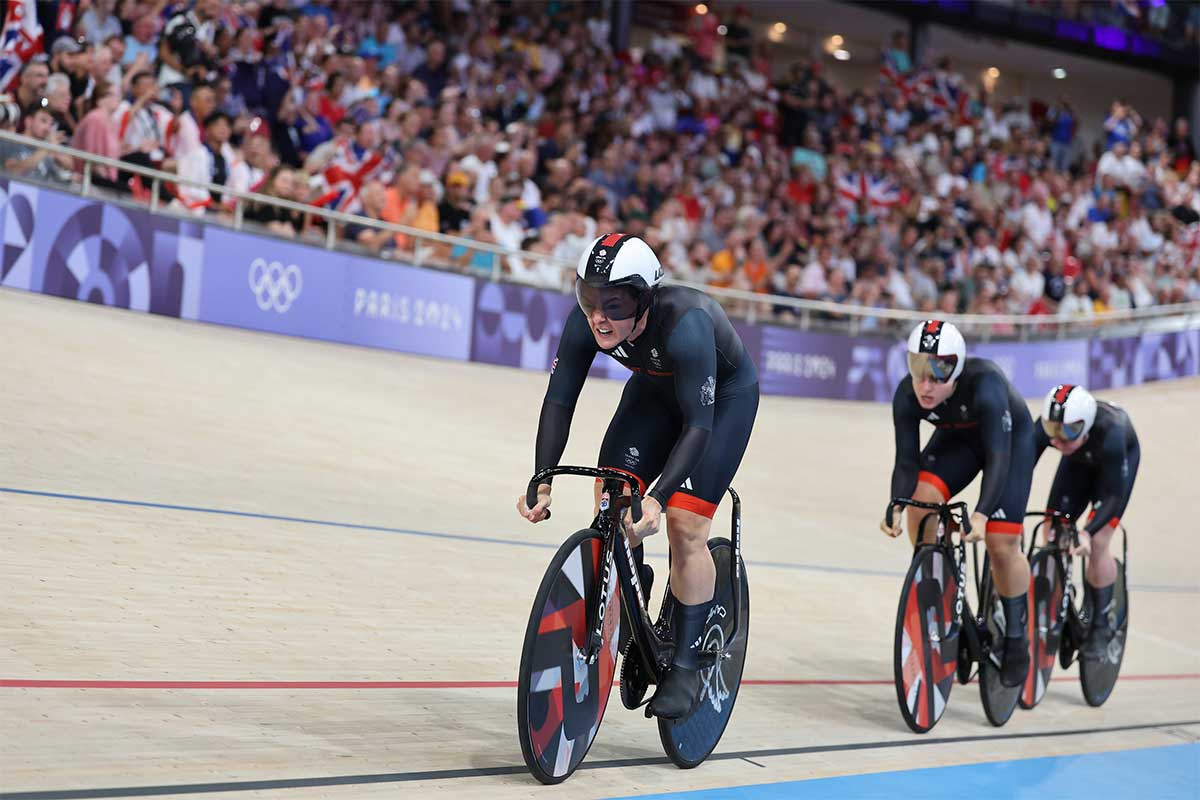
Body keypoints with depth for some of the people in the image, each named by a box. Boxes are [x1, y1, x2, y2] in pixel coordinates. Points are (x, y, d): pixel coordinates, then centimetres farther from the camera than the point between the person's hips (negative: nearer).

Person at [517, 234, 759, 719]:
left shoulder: (685, 325, -41)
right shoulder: (586, 321, -27)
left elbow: (698, 424, -40)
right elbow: (559, 400, -22)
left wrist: (658, 498, -48)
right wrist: (543, 479, -32)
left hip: (725, 396, -5)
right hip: (656, 389, 5)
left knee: (685, 525, -14)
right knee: (610, 496, -14)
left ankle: (686, 666, -3)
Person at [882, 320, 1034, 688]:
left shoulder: (985, 385, -41)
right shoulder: (907, 396, -28)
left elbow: (998, 456, -41)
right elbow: (907, 460, -23)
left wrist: (980, 514, -52)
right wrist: (896, 507, -40)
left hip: (1011, 438, -4)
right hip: (957, 438, 4)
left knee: (1002, 544, -10)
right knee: (921, 501, -23)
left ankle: (1016, 639, 11)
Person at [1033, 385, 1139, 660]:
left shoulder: (1109, 433, -44)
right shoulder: (1045, 428, -35)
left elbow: (1115, 496, -39)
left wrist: (1087, 532, -51)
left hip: (1121, 458, -4)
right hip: (1079, 461, 4)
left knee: (1097, 543, -15)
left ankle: (1101, 627, 1)